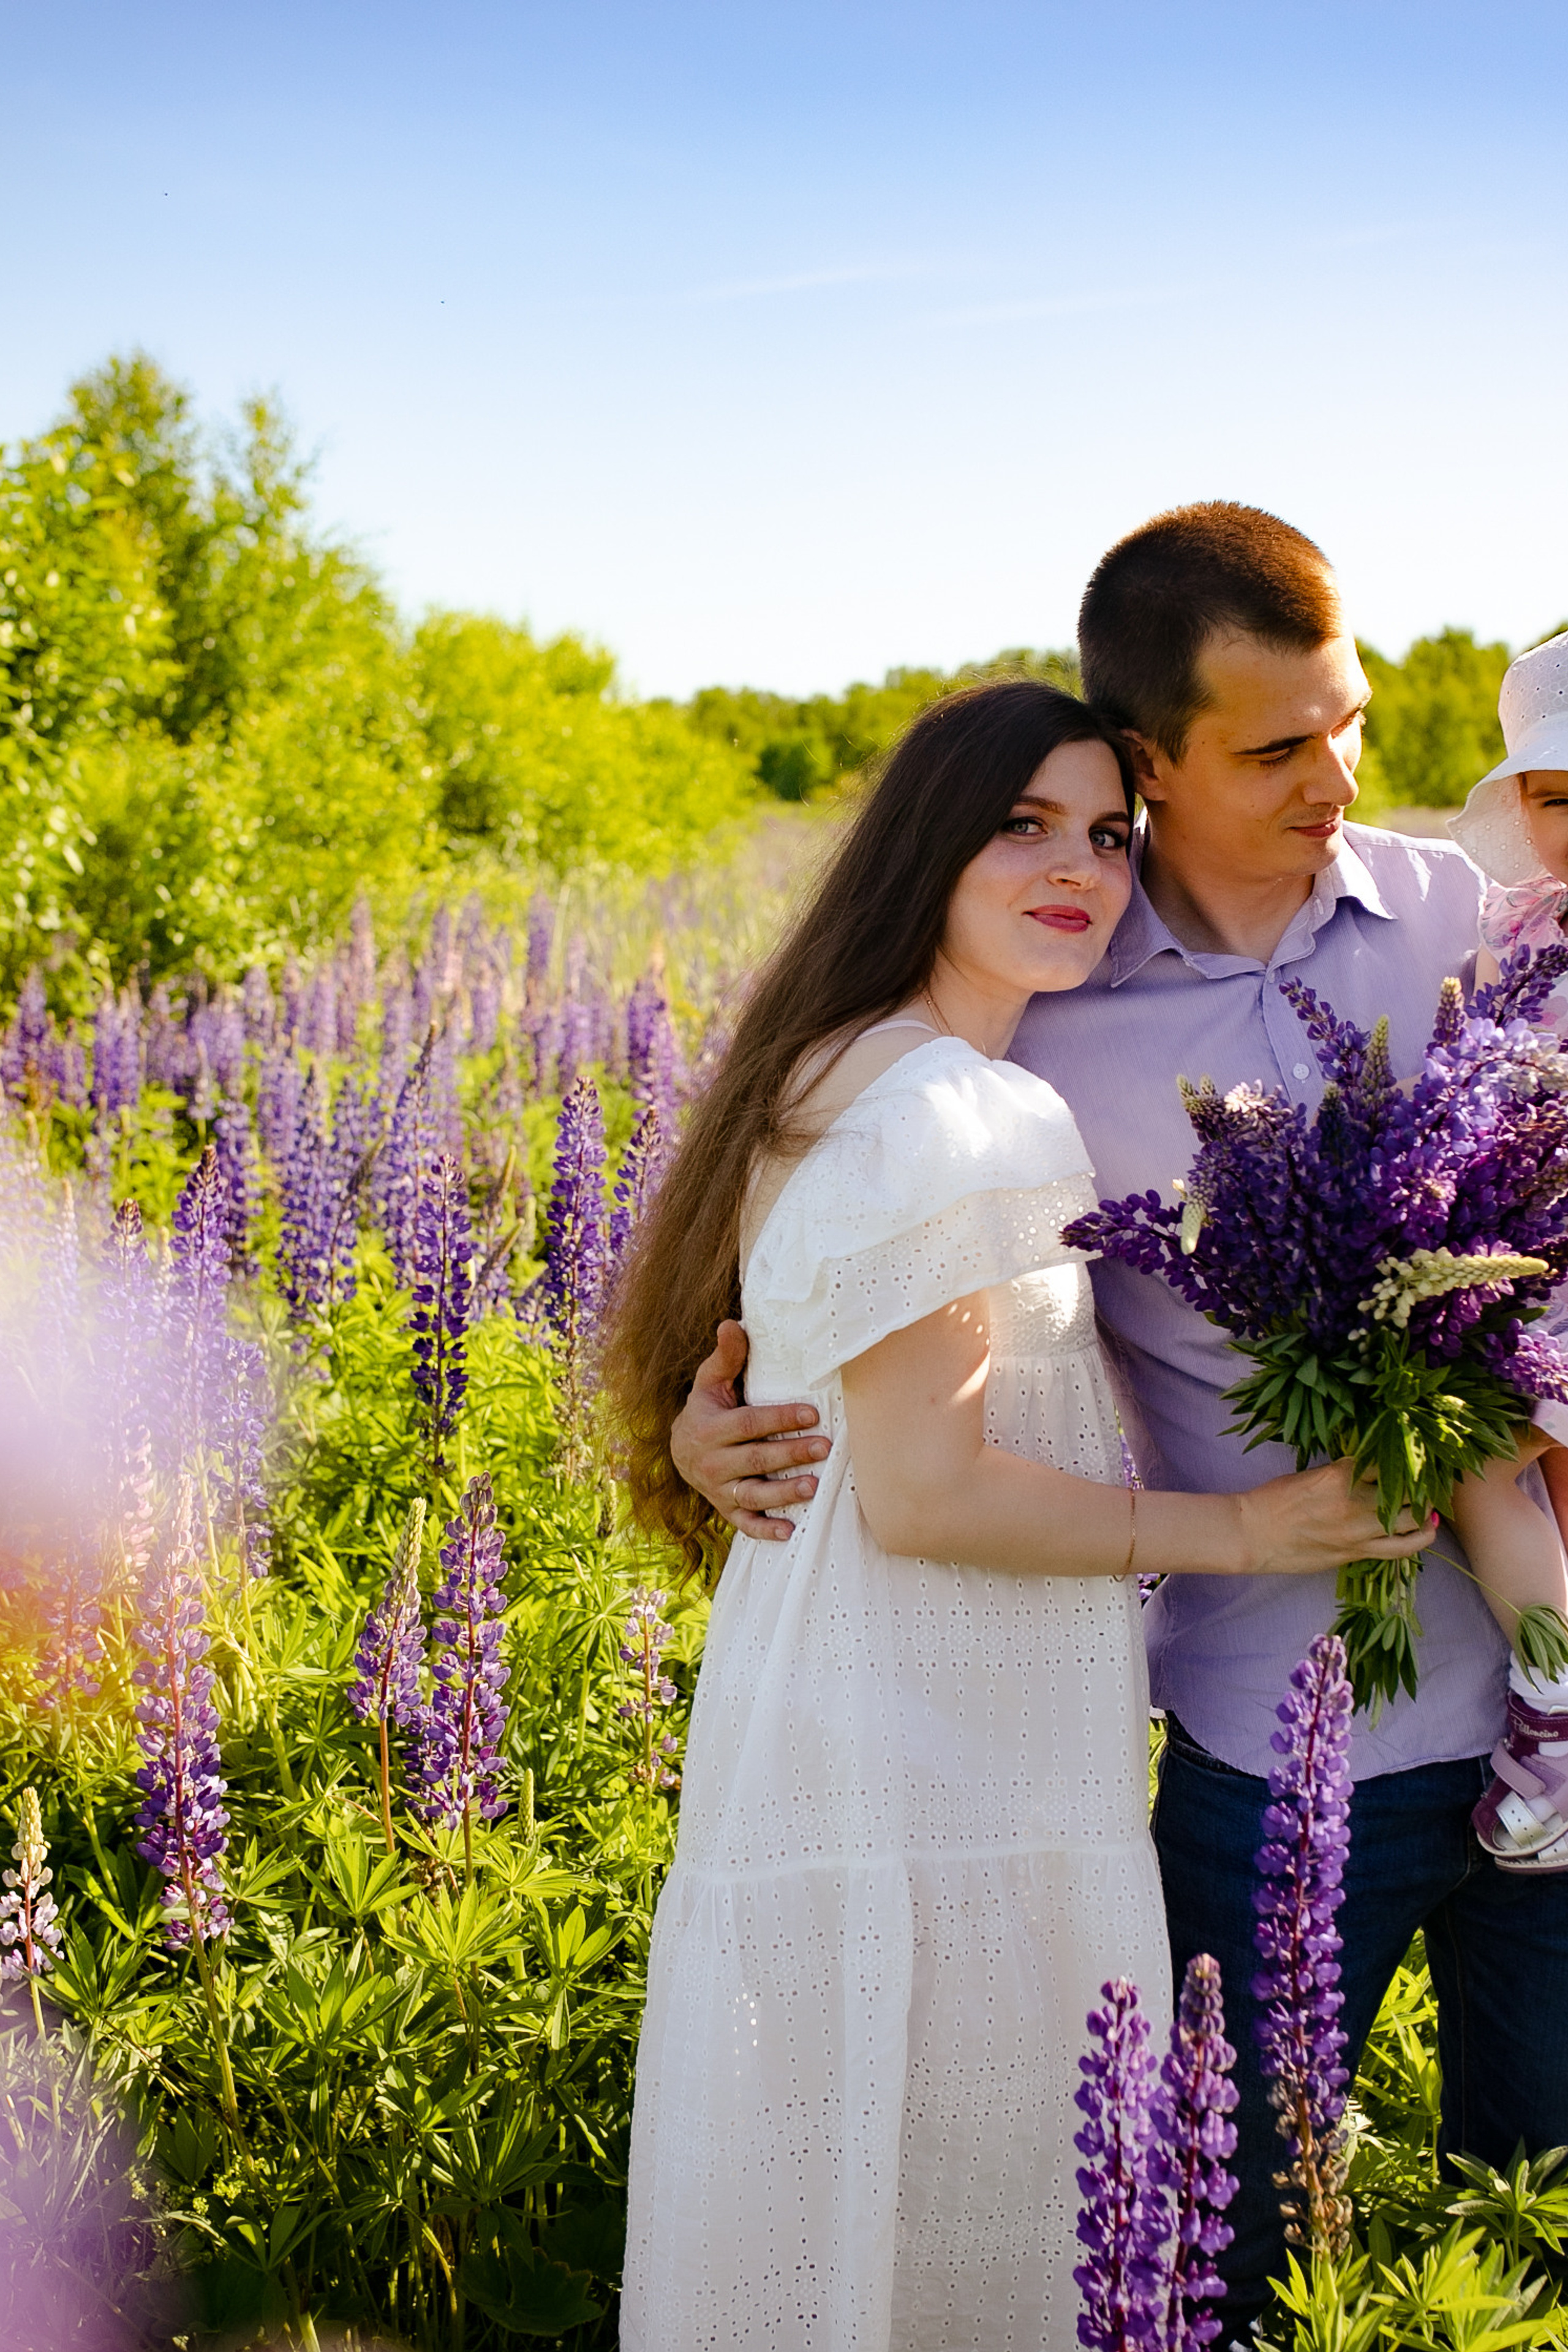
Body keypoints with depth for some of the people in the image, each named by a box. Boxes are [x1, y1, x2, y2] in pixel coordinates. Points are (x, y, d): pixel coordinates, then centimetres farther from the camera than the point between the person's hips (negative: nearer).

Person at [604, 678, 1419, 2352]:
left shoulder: (849, 1081, 14)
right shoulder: (930, 1114, -18)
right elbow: (926, 1490, -20)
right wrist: (1242, 1531, -13)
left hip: (885, 1740, 10)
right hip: (928, 1779, -10)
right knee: (945, 2211, 3)